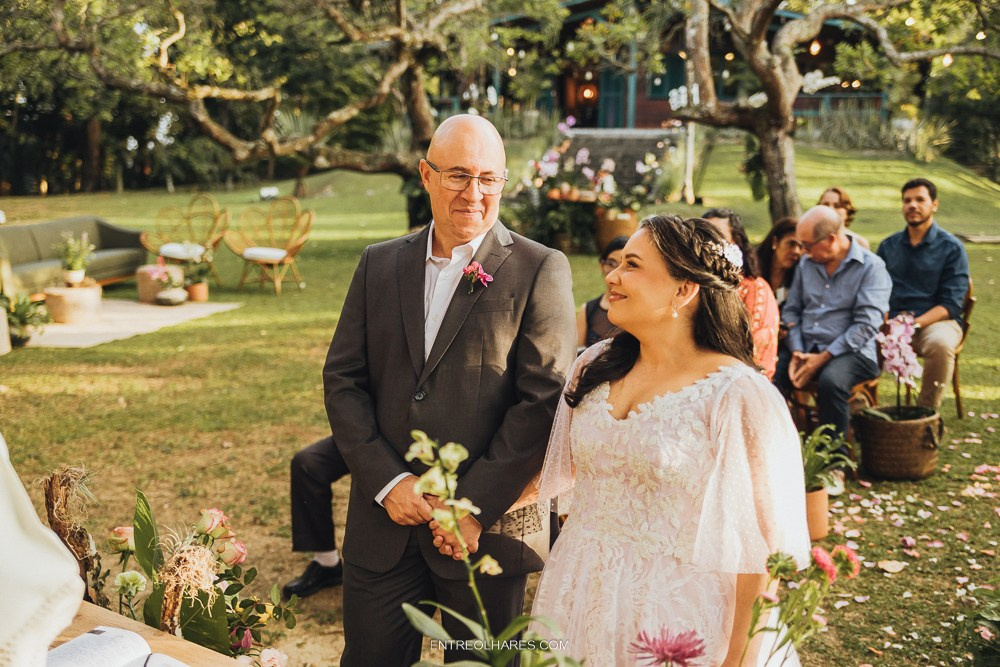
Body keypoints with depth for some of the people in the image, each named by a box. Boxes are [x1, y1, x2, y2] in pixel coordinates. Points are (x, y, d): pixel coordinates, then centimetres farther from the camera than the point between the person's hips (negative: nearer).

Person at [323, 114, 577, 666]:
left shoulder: (541, 271, -5)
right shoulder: (378, 264, 8)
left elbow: (542, 400, -11)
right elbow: (342, 379, 5)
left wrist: (475, 506, -14)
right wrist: (387, 480, -8)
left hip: (486, 525, -3)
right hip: (384, 522, 3)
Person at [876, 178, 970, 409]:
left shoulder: (952, 248, 3)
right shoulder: (888, 246, 16)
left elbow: (950, 304, -5)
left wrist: (914, 324, -20)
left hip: (936, 320, -3)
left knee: (940, 344, -37)